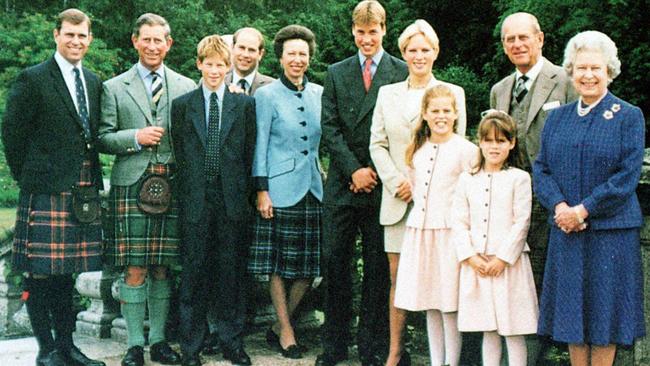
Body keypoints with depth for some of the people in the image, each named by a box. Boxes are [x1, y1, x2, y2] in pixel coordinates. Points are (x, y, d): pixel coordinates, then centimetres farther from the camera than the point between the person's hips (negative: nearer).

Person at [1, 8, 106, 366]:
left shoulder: (94, 82, 14)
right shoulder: (33, 79, -4)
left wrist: (91, 179, 11)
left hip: (84, 190, 6)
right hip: (45, 191, -6)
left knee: (66, 272, 13)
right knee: (39, 273, -1)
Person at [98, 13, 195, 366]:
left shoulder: (186, 87, 11)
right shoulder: (114, 88, 8)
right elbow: (103, 139, 5)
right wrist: (136, 137, -11)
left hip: (172, 188, 2)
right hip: (131, 187, -1)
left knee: (162, 268, 7)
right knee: (134, 270, -2)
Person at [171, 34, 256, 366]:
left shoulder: (245, 104, 7)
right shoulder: (182, 105, 8)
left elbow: (250, 153, 7)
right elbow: (179, 155, 8)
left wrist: (244, 194, 3)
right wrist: (185, 197, 3)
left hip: (232, 200, 0)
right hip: (196, 200, 0)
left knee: (231, 270, 5)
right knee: (194, 270, 3)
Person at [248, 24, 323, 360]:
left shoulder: (319, 93, 11)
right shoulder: (267, 95, -1)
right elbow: (260, 145, -3)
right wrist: (261, 190, -8)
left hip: (313, 188, 5)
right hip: (280, 189, -4)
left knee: (310, 264, 5)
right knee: (279, 264, 2)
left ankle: (279, 326, 21)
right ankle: (286, 331, 16)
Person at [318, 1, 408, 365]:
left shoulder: (402, 73, 2)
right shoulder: (336, 73, 11)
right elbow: (330, 128, 4)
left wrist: (376, 171, -8)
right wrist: (353, 170, -7)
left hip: (382, 185, -2)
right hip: (342, 185, 3)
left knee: (378, 267, 4)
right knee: (335, 264, 5)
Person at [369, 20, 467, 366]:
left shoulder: (453, 93, 5)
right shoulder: (387, 93, 12)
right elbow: (377, 144, 8)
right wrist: (396, 182, -5)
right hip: (397, 200, 2)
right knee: (398, 276, 4)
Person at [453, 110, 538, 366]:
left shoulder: (519, 178, -1)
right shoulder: (467, 179, 8)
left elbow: (521, 222, -6)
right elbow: (459, 223, 5)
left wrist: (502, 259, -11)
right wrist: (471, 257, -6)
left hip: (509, 263, -3)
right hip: (476, 265, 3)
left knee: (513, 331, 2)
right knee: (488, 331, 12)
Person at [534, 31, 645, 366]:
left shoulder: (629, 116, -1)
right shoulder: (557, 117, 11)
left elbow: (627, 176, -9)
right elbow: (541, 168, 6)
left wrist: (583, 210, -15)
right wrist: (559, 206, -12)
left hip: (611, 231, -3)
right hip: (565, 230, 4)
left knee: (604, 311, 3)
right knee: (571, 311, 8)